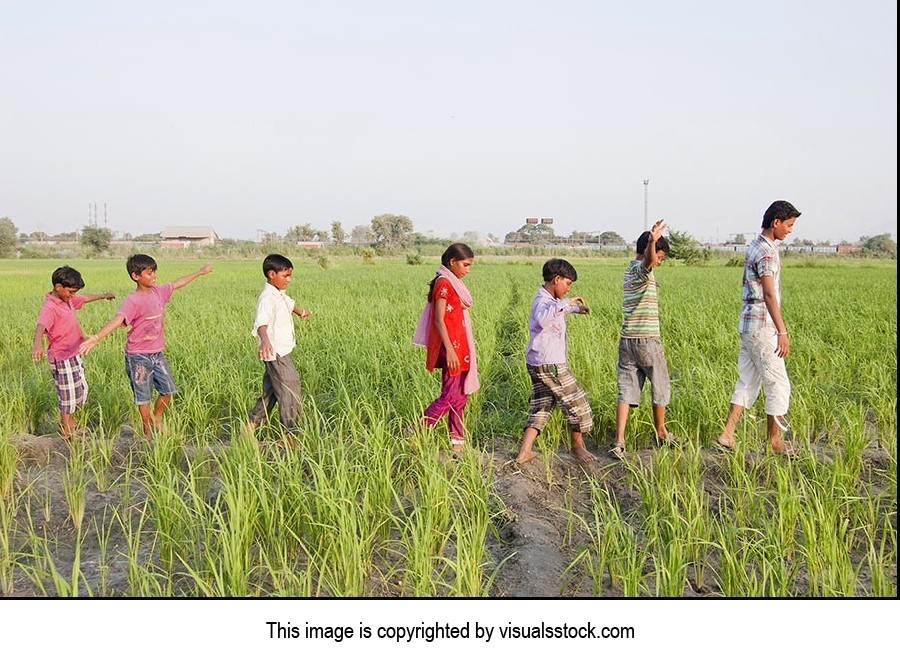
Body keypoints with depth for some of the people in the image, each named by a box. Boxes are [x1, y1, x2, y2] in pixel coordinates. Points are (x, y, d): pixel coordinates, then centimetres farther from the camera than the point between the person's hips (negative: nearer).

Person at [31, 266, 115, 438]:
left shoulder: (68, 300, 6)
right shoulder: (49, 307, -22)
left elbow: (85, 299, 26)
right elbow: (40, 326, -40)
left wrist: (104, 296, 42)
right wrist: (37, 344, -60)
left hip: (74, 354, 9)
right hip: (61, 358, -9)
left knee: (81, 389, 18)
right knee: (68, 393, 2)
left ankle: (70, 422, 35)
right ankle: (66, 429, 17)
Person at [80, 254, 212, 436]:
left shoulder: (158, 292, 2)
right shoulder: (133, 301, -21)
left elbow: (178, 283, 17)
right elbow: (118, 319, -35)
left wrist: (200, 272, 30)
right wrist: (97, 337, -52)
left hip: (157, 354, 6)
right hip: (138, 356, -6)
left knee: (168, 389, 11)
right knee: (144, 396, 6)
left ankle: (157, 418, 37)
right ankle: (147, 430, 23)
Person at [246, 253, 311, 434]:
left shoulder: (279, 294, 13)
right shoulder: (267, 298, -20)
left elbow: (289, 303, 38)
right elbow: (261, 321, -38)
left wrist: (300, 311, 59)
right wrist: (265, 339, -58)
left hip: (280, 352, 10)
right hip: (276, 353, -10)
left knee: (270, 393, 14)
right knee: (290, 392, -7)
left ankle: (250, 427, 21)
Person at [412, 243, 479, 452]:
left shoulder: (454, 283, 15)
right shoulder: (443, 283, -14)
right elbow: (439, 320, -19)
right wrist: (449, 350, -23)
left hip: (460, 346, 10)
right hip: (451, 346, -10)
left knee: (460, 395, 12)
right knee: (450, 396, -8)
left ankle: (457, 441, 18)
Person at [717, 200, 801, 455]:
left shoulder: (755, 247, 15)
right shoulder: (766, 252, -15)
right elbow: (769, 295, -20)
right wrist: (782, 332, -21)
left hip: (748, 326, 10)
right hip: (762, 326, -10)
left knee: (747, 383, 11)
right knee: (778, 384, 1)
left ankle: (727, 435, 8)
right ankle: (775, 441, 10)